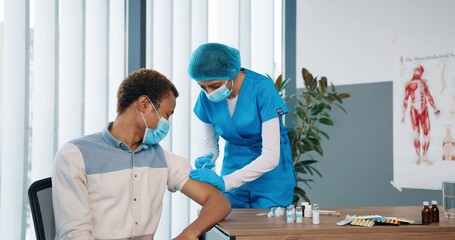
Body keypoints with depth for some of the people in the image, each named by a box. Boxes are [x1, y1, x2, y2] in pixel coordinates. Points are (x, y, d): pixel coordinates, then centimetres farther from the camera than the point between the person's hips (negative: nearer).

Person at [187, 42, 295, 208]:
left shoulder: (262, 89, -23)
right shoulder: (207, 97, -9)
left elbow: (271, 156, -26)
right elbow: (210, 145, 5)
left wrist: (225, 182, -35)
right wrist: (204, 161, -19)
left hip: (270, 177, -4)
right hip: (233, 166, 4)